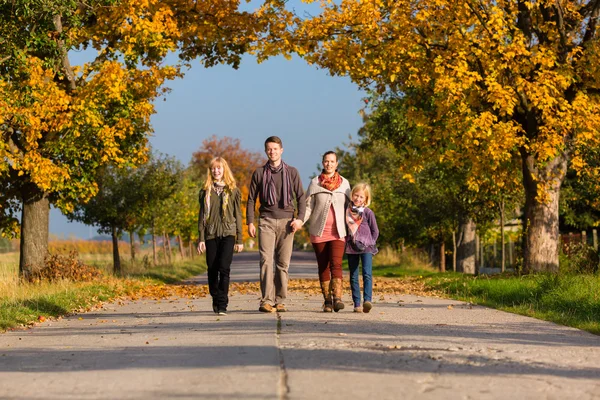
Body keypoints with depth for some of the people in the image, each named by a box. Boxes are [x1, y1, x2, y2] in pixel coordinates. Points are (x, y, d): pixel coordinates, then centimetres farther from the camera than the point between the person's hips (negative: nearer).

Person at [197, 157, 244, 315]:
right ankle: (215, 300, 21)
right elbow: (201, 216, 8)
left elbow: (238, 215, 7)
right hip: (211, 234, 2)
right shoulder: (205, 191, 10)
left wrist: (239, 240, 3)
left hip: (228, 234, -2)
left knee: (224, 267, -15)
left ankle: (223, 305, -13)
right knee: (212, 270, 3)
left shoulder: (233, 191, 7)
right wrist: (201, 239, 0)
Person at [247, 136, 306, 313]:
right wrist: (250, 222, 2)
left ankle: (280, 301, 6)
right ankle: (266, 301, -16)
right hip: (266, 220, -1)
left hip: (286, 220, 1)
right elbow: (251, 199, 11)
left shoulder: (291, 172, 10)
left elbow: (300, 197, 10)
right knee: (266, 260, -12)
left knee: (283, 263, 1)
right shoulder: (259, 173, 10)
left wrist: (300, 218, -4)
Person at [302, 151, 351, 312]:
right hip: (319, 231, 1)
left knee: (336, 264, -16)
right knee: (323, 267, 2)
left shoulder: (344, 183, 10)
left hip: (338, 232, -1)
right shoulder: (315, 183, 6)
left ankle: (337, 298, -24)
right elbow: (308, 207, 4)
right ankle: (327, 300, 6)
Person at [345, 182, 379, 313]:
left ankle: (367, 300, -27)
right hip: (351, 248, 3)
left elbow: (375, 231, 6)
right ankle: (357, 304, 7)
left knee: (367, 274, -17)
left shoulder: (368, 212, 0)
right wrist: (345, 242, 7)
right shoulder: (347, 211, 7)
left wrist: (370, 243, -1)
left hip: (366, 248, -3)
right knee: (353, 277, 3)